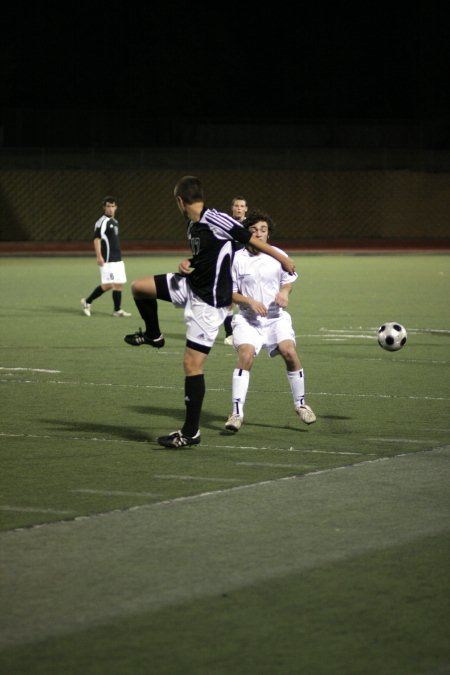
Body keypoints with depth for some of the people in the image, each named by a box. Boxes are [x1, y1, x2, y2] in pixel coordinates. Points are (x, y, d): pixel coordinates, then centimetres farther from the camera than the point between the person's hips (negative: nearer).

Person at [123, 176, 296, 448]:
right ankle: (153, 335, 33)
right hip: (190, 287, 9)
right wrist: (187, 263, -1)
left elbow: (252, 239, -13)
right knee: (139, 287, 9)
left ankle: (191, 433, 0)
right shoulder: (193, 225, 7)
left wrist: (283, 259, -5)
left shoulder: (216, 220, -21)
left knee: (192, 364, -8)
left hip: (209, 303, -9)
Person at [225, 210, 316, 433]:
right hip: (248, 319, -2)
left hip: (276, 316, 2)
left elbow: (289, 280, 18)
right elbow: (230, 293, 0)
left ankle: (300, 404, 3)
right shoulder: (237, 259, -6)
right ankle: (237, 414, -19)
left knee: (289, 351, -19)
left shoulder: (278, 255, 2)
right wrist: (250, 301, -16)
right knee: (245, 355, -24)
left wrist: (284, 292, -4)